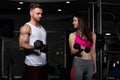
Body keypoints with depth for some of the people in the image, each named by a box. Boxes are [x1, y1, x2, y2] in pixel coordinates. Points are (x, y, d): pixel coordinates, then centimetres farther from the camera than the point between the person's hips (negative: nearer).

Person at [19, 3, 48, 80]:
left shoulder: (42, 28, 16)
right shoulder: (26, 28, -7)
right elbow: (22, 46, -16)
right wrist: (34, 47, -29)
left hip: (43, 64, 7)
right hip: (32, 65, -7)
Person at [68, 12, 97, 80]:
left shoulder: (92, 35, 9)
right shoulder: (72, 35, 2)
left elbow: (93, 52, 14)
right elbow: (72, 51, -3)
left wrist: (95, 66, 16)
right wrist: (80, 48, -25)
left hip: (90, 63, 3)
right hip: (78, 63, -3)